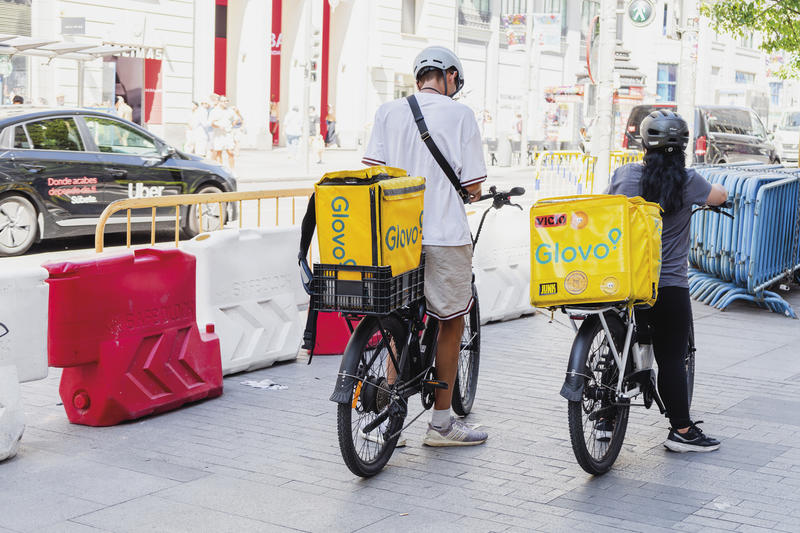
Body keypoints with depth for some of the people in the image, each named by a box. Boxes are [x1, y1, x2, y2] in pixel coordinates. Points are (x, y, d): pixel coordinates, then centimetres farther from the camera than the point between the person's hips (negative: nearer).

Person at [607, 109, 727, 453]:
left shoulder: (624, 174, -1)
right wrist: (706, 189, 32)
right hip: (669, 286, -3)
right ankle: (681, 431, 8)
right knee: (671, 358, 2)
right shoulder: (687, 181, -8)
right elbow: (720, 196, 10)